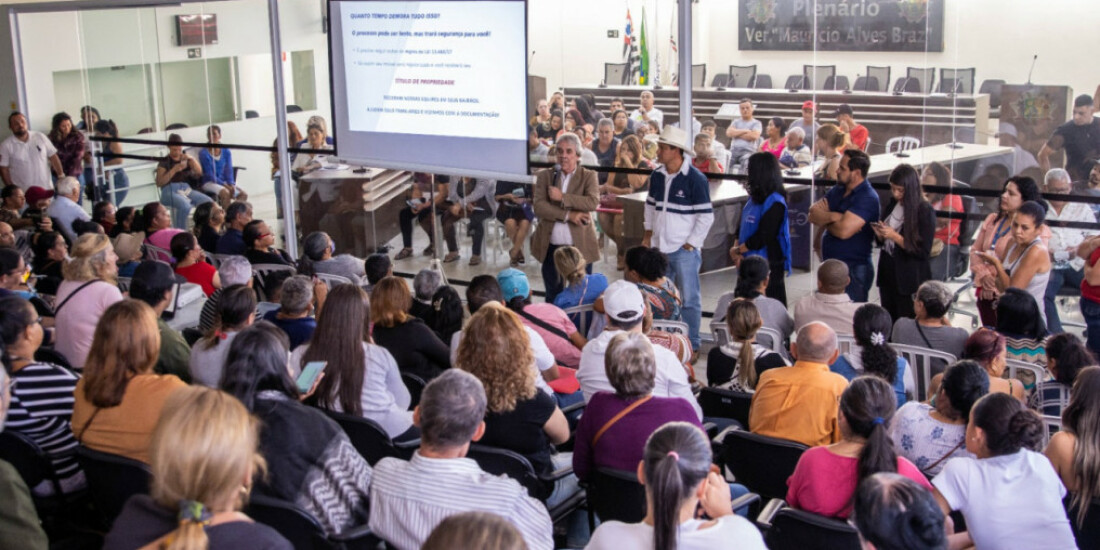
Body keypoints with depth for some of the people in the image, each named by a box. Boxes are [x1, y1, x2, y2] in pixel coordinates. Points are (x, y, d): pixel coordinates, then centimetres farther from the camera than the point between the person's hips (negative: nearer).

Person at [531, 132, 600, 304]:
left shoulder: (588, 176, 2)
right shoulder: (545, 175, 6)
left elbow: (594, 202, -15)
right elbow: (538, 206, -7)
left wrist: (562, 197, -16)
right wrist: (568, 215, -16)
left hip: (580, 245, -2)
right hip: (551, 246, 2)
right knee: (552, 296, 12)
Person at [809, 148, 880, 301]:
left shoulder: (867, 198, -16)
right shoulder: (838, 191, 11)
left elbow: (844, 230, -25)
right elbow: (813, 213, 2)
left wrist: (825, 221, -4)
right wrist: (832, 216, -18)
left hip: (854, 270, -8)